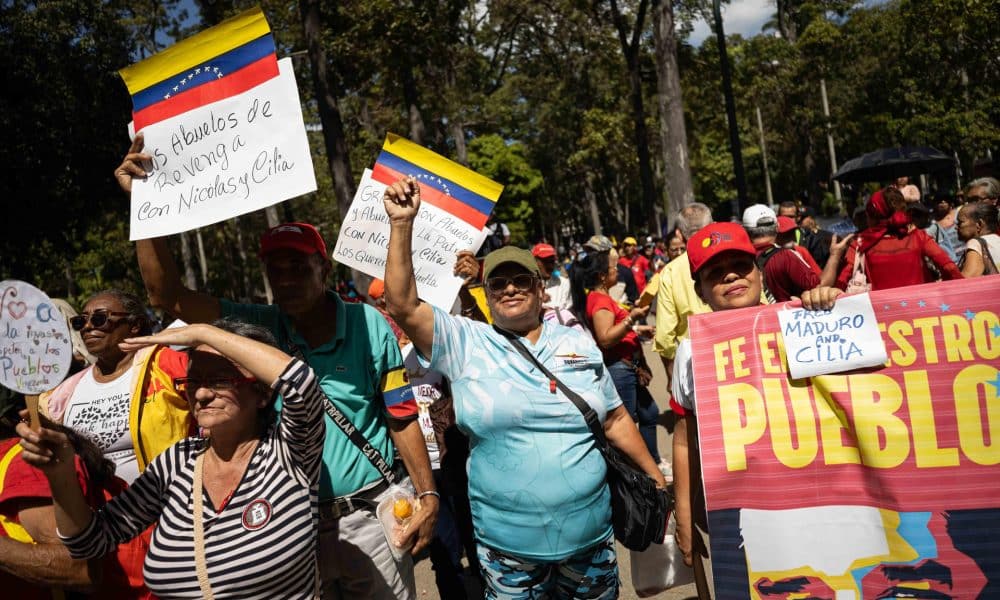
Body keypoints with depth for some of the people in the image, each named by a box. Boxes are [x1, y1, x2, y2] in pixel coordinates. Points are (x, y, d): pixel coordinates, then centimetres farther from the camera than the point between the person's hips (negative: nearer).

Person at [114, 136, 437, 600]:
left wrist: (428, 496, -5)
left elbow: (401, 417, -3)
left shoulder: (369, 326, -8)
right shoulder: (257, 328, -4)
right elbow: (168, 296, -12)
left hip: (368, 513, -1)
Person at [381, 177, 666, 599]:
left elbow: (615, 420, 10)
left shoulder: (578, 344, 4)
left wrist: (657, 480, 12)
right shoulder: (465, 345, -4)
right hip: (508, 544, -2)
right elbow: (403, 306, -16)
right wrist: (402, 225, -21)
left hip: (590, 533, 2)